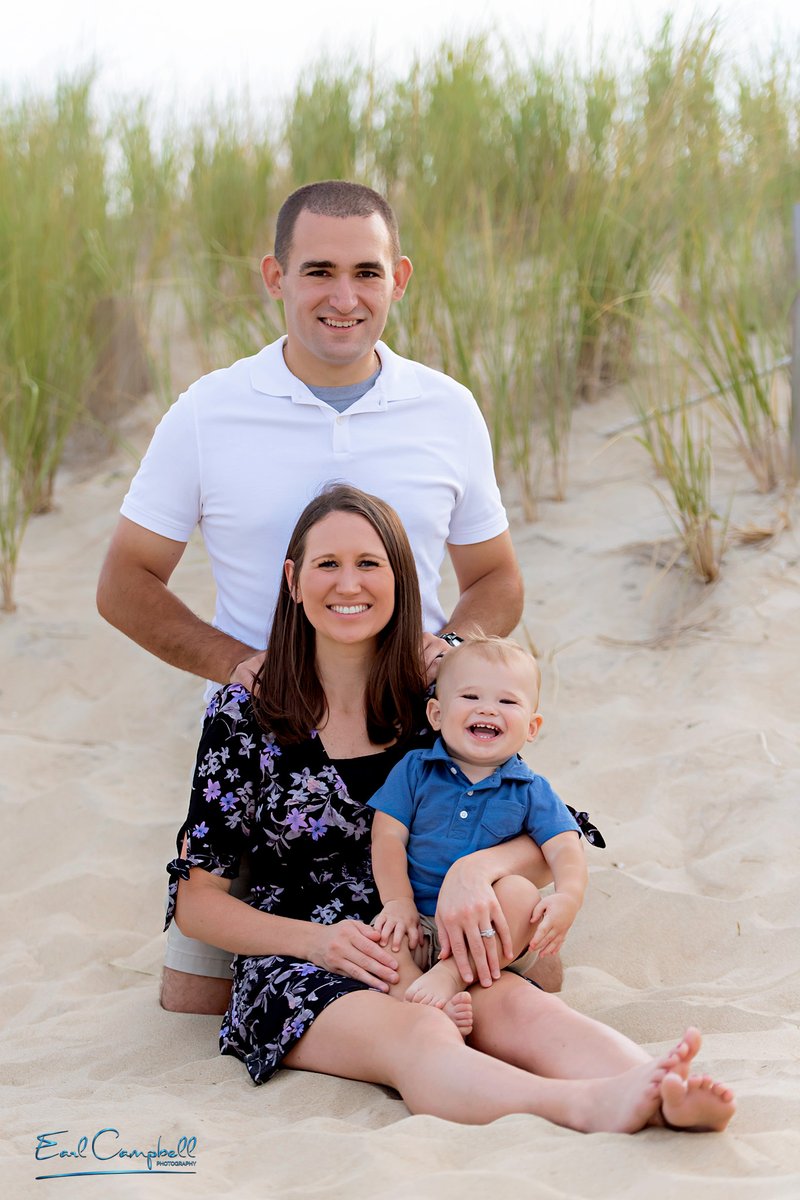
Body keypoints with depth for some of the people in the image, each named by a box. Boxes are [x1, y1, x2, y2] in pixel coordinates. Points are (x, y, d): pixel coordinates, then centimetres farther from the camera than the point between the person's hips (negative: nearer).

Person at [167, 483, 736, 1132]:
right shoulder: (244, 715, 1)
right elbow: (198, 899, 2)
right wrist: (316, 939, -15)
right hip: (295, 970, -3)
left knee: (521, 1006, -32)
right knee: (417, 1031, -36)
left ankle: (665, 1098, -61)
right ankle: (590, 1105, -64)